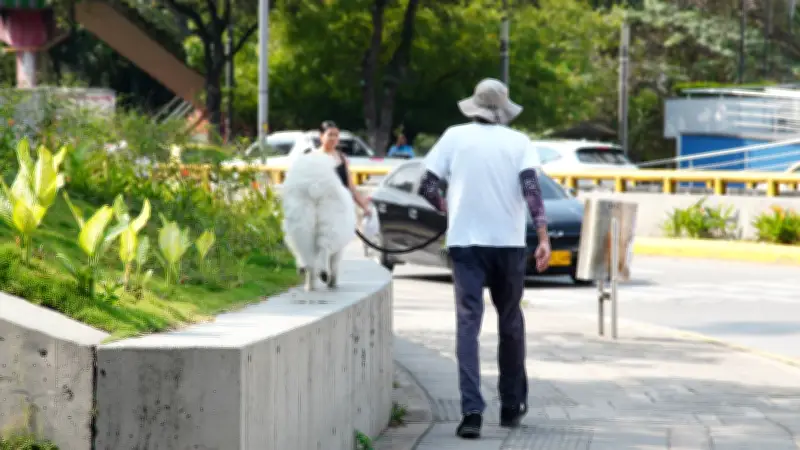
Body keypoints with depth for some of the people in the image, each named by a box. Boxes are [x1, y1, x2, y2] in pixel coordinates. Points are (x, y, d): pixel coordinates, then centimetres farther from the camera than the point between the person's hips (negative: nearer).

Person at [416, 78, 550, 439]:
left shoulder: (455, 137, 4)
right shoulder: (518, 142, 3)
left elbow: (427, 186, 0)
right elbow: (531, 188, -11)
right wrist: (543, 238, -15)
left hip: (465, 241, -1)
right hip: (508, 242, 1)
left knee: (468, 323, -5)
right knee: (510, 324, 16)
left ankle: (472, 410, -20)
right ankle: (512, 406, 24)